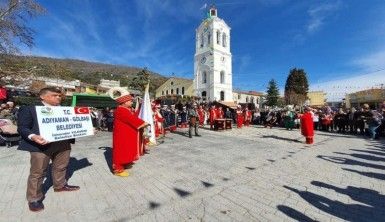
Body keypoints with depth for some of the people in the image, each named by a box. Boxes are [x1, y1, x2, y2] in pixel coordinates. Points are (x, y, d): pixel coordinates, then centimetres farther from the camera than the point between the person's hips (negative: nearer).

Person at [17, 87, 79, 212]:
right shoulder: (29, 108, -3)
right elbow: (22, 127, -6)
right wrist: (33, 136, -25)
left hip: (63, 144, 5)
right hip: (41, 145, -5)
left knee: (61, 167, 19)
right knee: (37, 172, 5)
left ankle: (60, 185, 40)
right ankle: (34, 198, 21)